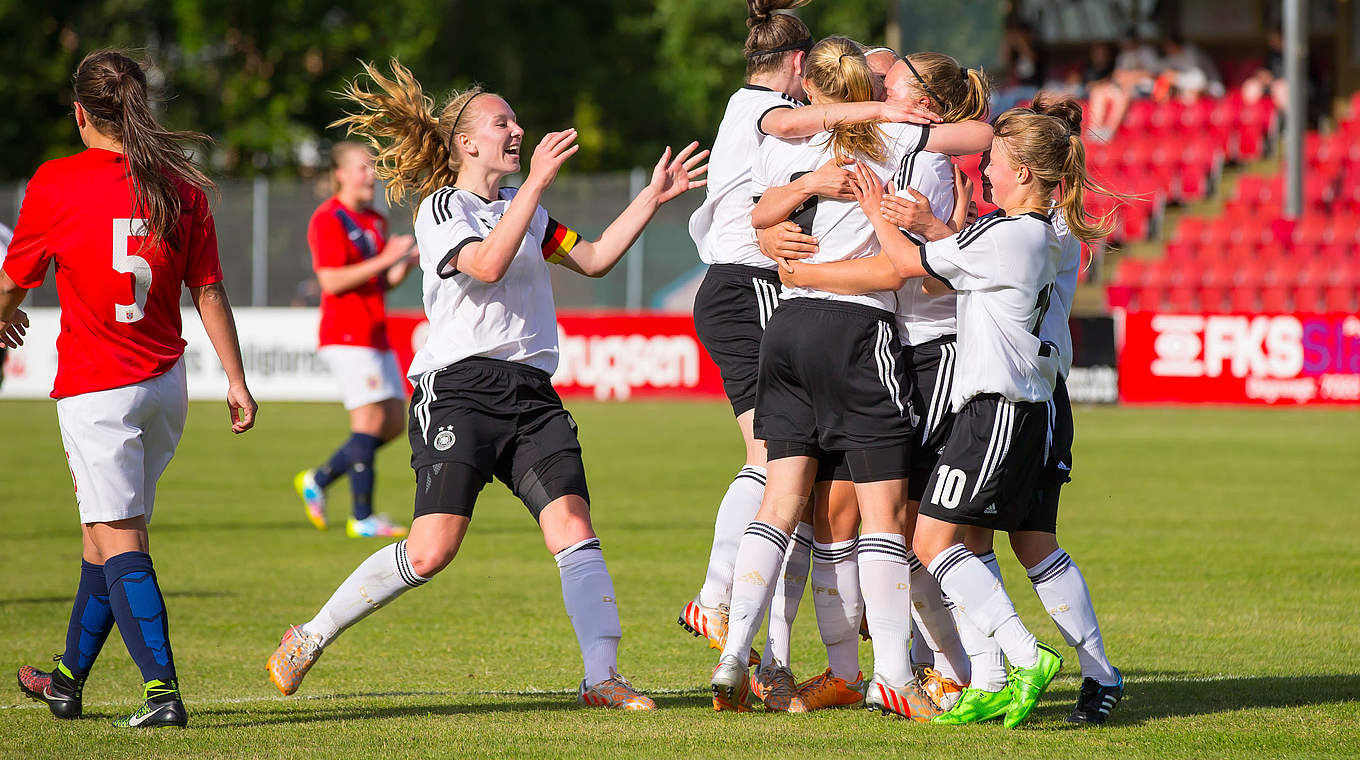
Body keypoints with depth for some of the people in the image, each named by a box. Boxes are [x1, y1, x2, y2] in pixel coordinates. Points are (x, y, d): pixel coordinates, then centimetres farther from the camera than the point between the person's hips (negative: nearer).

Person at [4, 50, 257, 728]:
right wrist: (236, 381, 9)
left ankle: (161, 688, -19)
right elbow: (209, 292, 3)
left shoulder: (55, 183, -9)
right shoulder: (181, 187, 2)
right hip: (165, 382, 5)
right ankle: (68, 679, 31)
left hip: (95, 388, -5)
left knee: (118, 538, -6)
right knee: (105, 529, 17)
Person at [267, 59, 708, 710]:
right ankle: (310, 638, 1)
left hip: (532, 395, 7)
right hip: (460, 390, -7)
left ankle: (601, 678, -12)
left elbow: (593, 259, 25)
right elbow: (489, 264, -20)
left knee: (573, 527, -13)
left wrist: (653, 197, 19)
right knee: (430, 551, -15)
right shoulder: (440, 210, -2)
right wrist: (537, 181, -23)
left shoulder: (523, 211, 22)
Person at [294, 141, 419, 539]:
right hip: (347, 335, -9)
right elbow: (332, 281, -17)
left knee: (393, 423, 6)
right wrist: (384, 259, -21)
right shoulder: (328, 219, -9)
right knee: (370, 420, -12)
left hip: (376, 335, 9)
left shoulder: (375, 221, 18)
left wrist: (407, 262, 2)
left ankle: (318, 480, 19)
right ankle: (361, 518, -7)